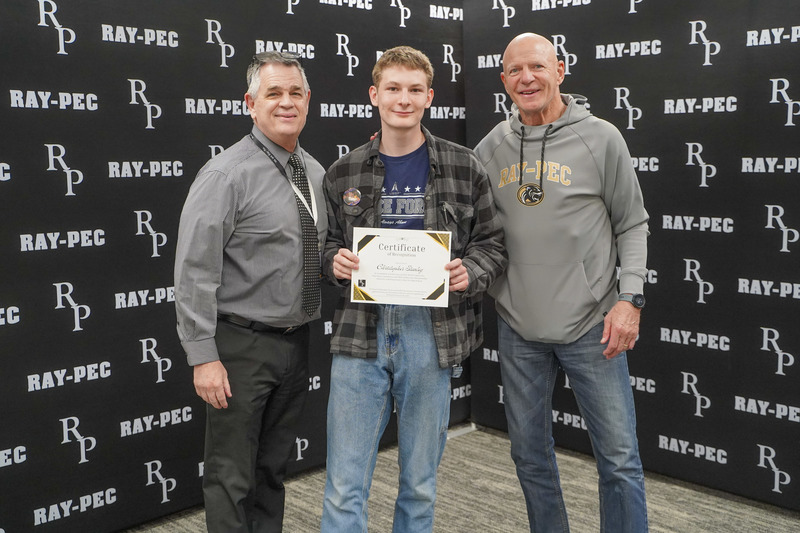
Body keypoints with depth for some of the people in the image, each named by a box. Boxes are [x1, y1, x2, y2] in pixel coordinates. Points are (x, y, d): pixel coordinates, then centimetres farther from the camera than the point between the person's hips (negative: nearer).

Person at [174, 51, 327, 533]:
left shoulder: (316, 173, 7)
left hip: (297, 343, 6)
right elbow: (194, 272, -17)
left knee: (274, 469, 20)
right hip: (242, 344, -6)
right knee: (232, 478, 5)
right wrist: (204, 357, -19)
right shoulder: (226, 175, -14)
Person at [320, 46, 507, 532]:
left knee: (420, 484, 14)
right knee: (345, 488, 4)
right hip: (359, 333, 1)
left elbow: (492, 243, 5)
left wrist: (470, 272, -14)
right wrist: (334, 262, -6)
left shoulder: (464, 168, 1)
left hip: (429, 334, -1)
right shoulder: (343, 174, 6)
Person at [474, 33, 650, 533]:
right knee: (530, 453, 15)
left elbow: (632, 225, -1)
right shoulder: (490, 148, 5)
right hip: (518, 328, 3)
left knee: (620, 458, 2)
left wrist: (630, 298, -8)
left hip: (591, 325, -3)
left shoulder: (601, 138, -3)